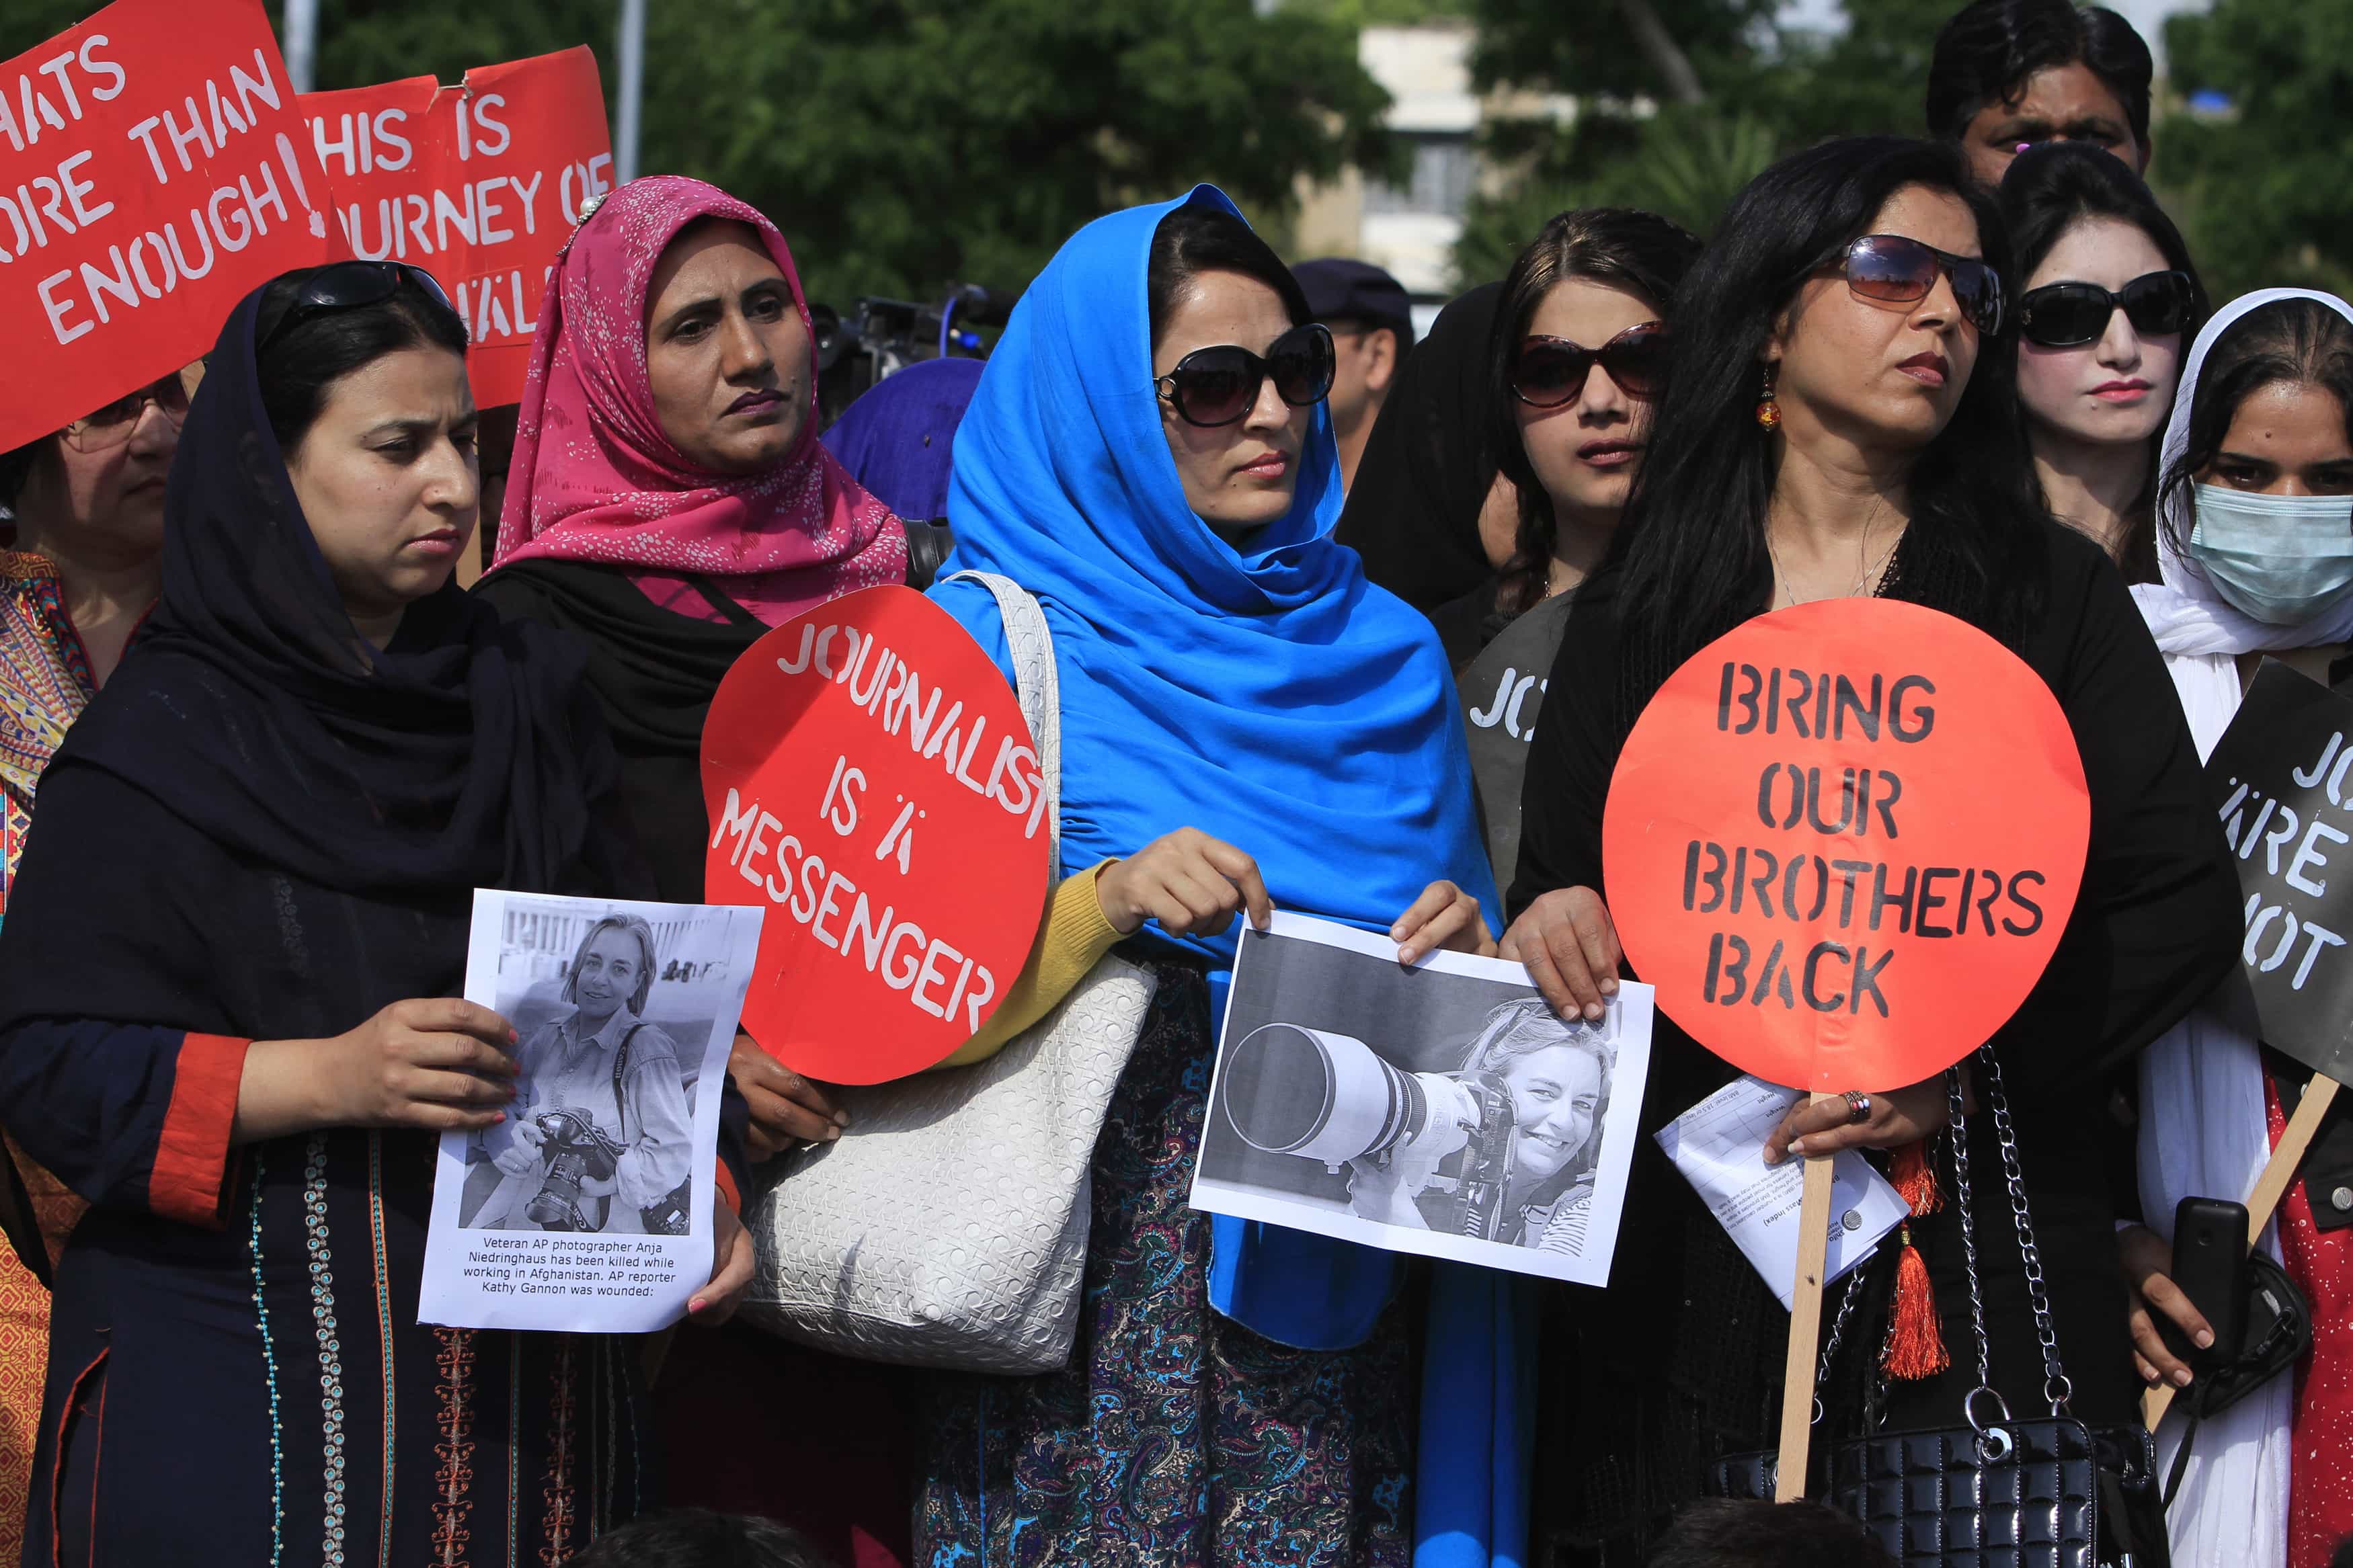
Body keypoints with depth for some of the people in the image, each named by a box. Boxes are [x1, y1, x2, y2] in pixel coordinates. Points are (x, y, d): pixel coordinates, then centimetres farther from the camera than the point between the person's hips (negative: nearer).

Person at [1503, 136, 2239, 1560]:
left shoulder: (2051, 590, 8)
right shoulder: (1638, 615, 11)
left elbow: (2190, 903, 2)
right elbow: (1559, 896, 11)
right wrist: (1555, 928, -13)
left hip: (1985, 1259, -1)